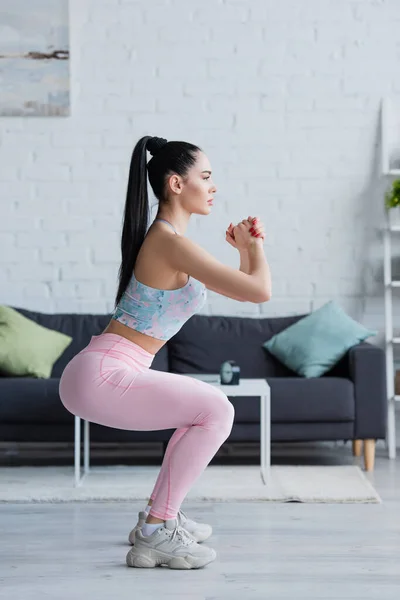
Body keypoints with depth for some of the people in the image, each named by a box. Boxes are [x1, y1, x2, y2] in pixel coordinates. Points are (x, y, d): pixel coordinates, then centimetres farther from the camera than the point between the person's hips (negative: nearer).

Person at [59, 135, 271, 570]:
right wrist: (254, 248, 0)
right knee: (216, 411, -12)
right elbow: (260, 291, -17)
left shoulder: (166, 238, 17)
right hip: (100, 376, -10)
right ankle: (155, 533, -6)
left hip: (106, 373, 10)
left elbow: (240, 291, 26)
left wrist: (245, 250, 11)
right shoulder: (172, 242, -15)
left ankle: (159, 515, 26)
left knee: (209, 409, 20)